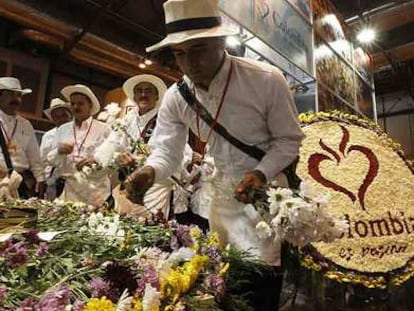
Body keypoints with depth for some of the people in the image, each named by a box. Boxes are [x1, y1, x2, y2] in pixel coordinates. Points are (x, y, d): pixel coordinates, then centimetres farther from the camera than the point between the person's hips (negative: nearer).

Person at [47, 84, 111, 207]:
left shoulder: (104, 129, 0)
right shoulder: (62, 129, 12)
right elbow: (51, 160, 15)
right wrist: (59, 151, -5)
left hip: (96, 191, -3)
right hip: (69, 189, 3)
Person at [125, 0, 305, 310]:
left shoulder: (267, 80, -19)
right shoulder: (176, 98, -7)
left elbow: (289, 139, -10)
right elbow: (166, 150, -4)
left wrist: (261, 173, -26)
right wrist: (149, 172, -27)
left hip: (268, 187, -4)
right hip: (223, 191, 4)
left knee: (263, 275, -2)